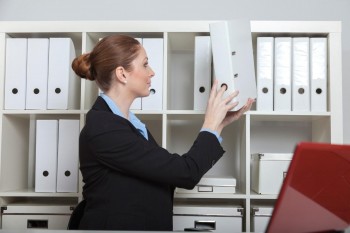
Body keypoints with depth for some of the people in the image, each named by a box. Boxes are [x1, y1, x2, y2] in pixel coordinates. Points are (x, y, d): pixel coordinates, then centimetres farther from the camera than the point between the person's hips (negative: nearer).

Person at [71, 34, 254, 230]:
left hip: (148, 225, 7)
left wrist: (219, 124, 7)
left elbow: (172, 175, 8)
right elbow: (185, 173, -19)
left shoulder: (131, 124, 9)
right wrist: (211, 125, -5)